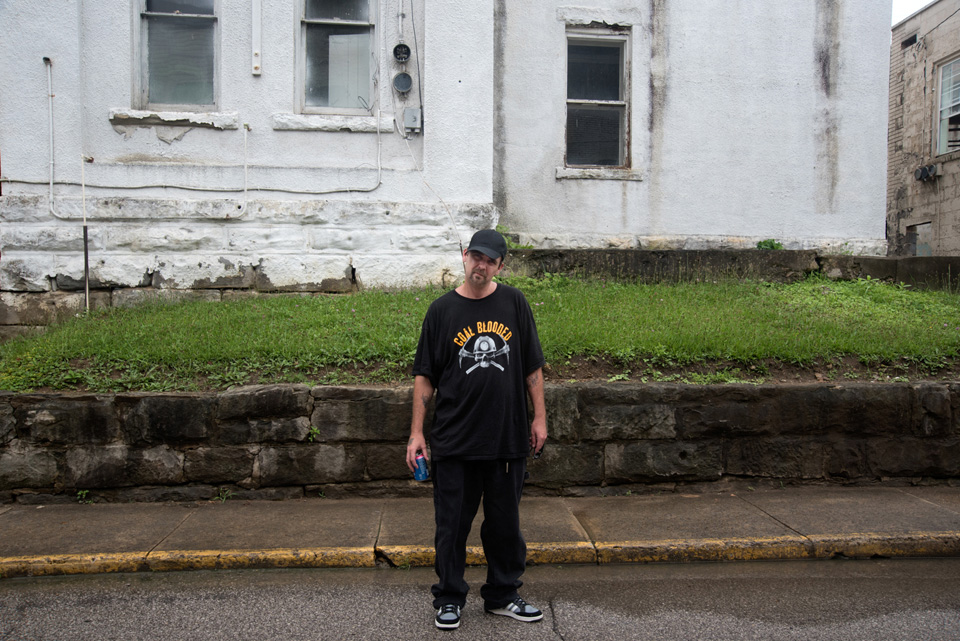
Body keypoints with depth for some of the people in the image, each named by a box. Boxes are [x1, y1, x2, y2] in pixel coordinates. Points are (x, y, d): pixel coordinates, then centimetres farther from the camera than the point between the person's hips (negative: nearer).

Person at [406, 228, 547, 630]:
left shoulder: (514, 303, 4)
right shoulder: (442, 310, 0)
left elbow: (532, 367, 8)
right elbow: (424, 376, 2)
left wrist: (539, 418, 5)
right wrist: (416, 432, -2)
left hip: (508, 438, 2)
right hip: (454, 442, -1)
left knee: (505, 522, 14)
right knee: (452, 523, 9)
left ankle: (502, 595, 33)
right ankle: (449, 598, 28)